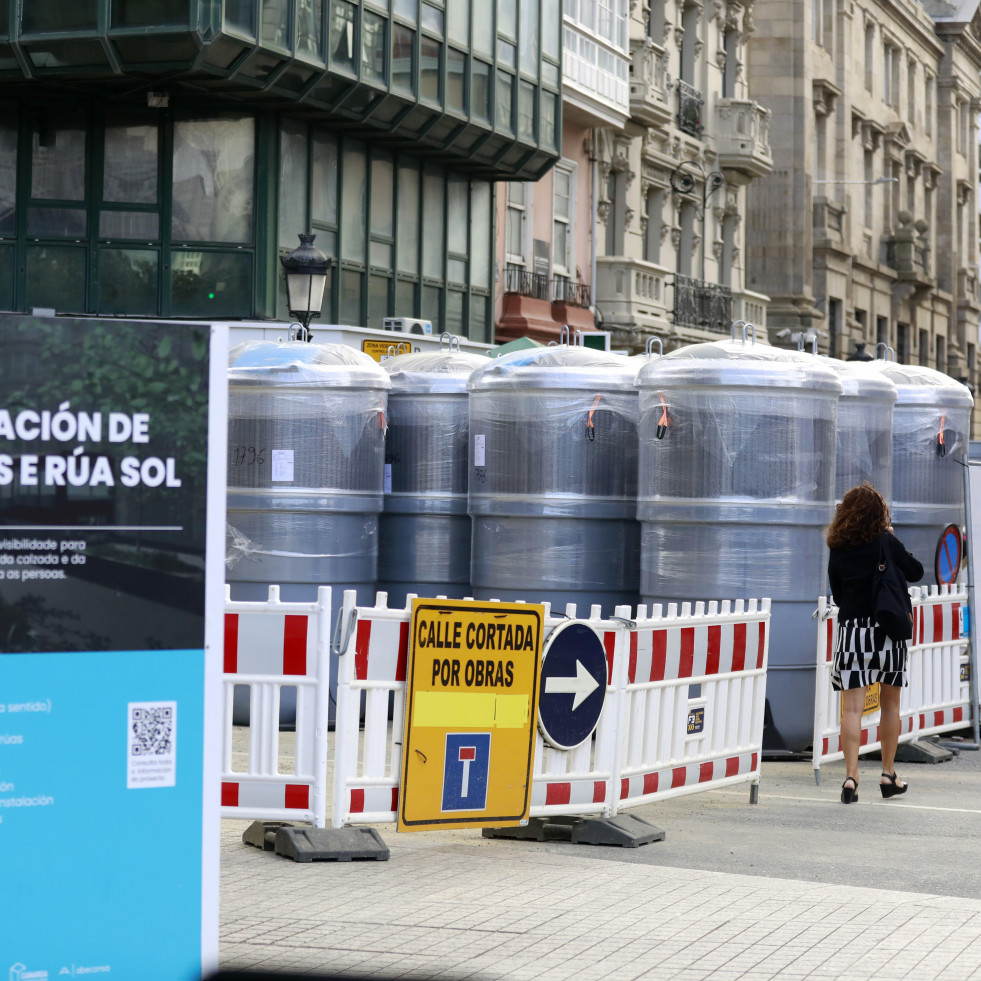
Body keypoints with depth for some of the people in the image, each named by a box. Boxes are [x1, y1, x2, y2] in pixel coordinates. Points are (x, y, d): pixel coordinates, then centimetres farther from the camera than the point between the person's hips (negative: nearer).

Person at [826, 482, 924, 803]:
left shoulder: (838, 550, 3)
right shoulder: (886, 542, -6)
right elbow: (916, 572, 7)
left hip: (851, 630, 2)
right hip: (887, 629, -2)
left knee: (852, 707, -1)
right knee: (890, 704, 12)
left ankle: (850, 775, -11)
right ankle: (888, 774, 18)